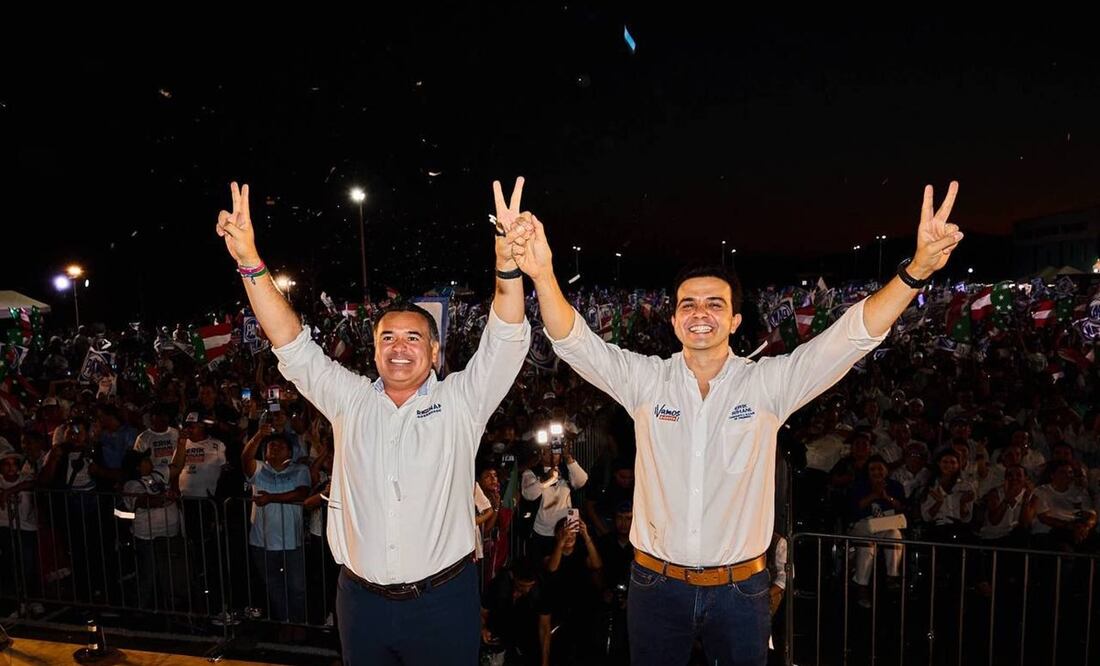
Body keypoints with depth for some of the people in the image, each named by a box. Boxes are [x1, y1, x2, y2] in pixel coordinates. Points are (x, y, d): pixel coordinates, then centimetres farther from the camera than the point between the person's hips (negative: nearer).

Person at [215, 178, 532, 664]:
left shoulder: (462, 400, -4)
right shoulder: (350, 400, 3)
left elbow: (506, 342, -15)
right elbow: (293, 346, -1)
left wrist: (506, 261, -32)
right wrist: (249, 262, -11)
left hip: (442, 599, -2)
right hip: (361, 600, 3)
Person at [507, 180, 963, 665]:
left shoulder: (769, 383, -7)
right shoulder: (645, 380, -6)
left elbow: (855, 335, -14)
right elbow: (574, 343, -15)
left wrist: (917, 269, -29)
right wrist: (543, 275, -32)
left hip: (740, 587, 0)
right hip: (656, 584, 1)